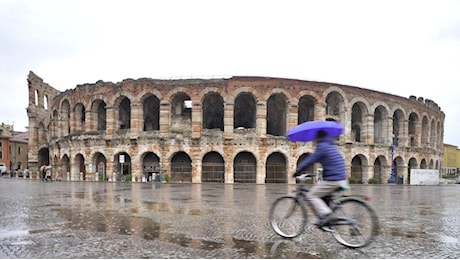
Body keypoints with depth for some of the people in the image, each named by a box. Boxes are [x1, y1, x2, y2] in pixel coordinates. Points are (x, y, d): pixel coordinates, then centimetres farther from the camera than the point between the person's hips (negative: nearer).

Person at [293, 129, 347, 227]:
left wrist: (297, 171, -3)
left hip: (332, 181, -9)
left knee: (311, 195, -2)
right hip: (342, 180, 9)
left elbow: (310, 160, -12)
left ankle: (325, 214, -14)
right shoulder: (331, 146, 19)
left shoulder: (322, 146, -9)